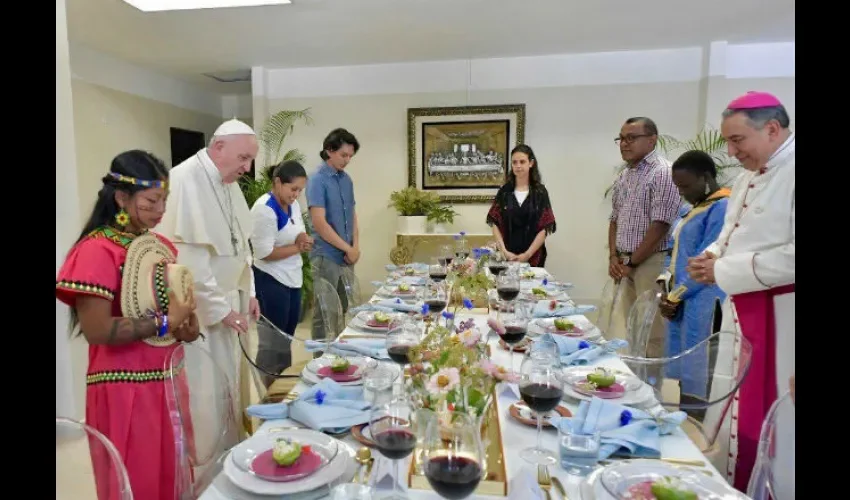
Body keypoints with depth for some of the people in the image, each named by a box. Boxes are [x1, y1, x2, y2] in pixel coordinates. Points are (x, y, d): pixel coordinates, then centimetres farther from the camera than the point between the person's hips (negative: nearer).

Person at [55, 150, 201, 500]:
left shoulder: (162, 245, 7)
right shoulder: (97, 250, -16)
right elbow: (96, 330, -22)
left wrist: (188, 321, -2)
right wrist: (166, 322, -19)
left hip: (167, 380, 7)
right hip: (125, 388, -7)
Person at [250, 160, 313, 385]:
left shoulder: (293, 204, 6)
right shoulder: (265, 209, -20)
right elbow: (264, 252, -23)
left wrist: (304, 239, -9)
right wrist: (297, 248, -13)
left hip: (293, 278, 8)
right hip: (271, 282, -8)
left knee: (287, 336, 17)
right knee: (273, 339, 4)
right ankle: (269, 389, 18)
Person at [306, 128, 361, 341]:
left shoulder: (346, 179, 10)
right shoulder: (317, 179, -12)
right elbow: (319, 223, -18)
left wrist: (355, 247, 0)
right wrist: (348, 248, -12)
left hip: (346, 256, 7)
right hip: (326, 257, -7)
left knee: (342, 310, 15)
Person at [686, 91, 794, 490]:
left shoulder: (790, 172, -17)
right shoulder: (746, 180, 13)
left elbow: (790, 256, -26)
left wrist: (724, 271, -19)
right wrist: (713, 256, 0)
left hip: (778, 320, -9)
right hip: (743, 313, 9)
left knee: (770, 419, 2)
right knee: (739, 412, 18)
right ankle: (738, 486, 35)